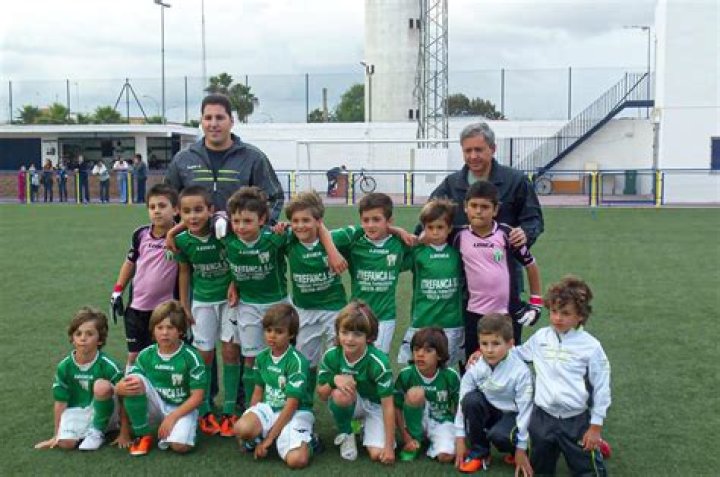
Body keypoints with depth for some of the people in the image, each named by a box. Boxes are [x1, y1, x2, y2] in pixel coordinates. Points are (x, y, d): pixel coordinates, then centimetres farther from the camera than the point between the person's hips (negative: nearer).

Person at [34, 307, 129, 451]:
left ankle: (97, 432, -12)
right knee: (65, 442, -27)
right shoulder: (64, 367, -7)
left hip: (103, 410, -2)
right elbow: (61, 402, 2)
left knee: (102, 386, -33)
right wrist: (57, 435, 6)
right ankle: (87, 430, 7)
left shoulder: (107, 366, -18)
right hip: (77, 410, 2)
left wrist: (124, 434, -14)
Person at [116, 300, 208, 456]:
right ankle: (143, 435, -9)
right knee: (135, 380, -24)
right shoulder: (146, 355, -4)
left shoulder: (191, 357, -14)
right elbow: (122, 385, -5)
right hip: (156, 406, 3)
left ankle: (172, 427, 5)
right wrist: (122, 388, -30)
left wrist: (172, 417, -21)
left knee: (180, 446, -32)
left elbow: (197, 397, -13)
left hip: (182, 408, -3)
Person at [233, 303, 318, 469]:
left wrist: (269, 439, -16)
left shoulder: (297, 361, -16)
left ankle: (306, 440, 6)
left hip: (296, 412, -4)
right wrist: (251, 417, 6)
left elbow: (292, 405, -16)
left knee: (297, 460, -28)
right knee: (241, 428, -29)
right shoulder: (262, 357, 3)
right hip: (268, 408, 4)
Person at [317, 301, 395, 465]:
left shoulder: (379, 363, -29)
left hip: (375, 405, -1)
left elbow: (388, 406, -24)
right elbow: (322, 395, -9)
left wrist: (389, 447, -23)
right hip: (351, 403, 2)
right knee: (341, 394, -34)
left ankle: (366, 427, 15)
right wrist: (334, 380, -32)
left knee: (377, 454, -19)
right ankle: (345, 434, -4)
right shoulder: (331, 356, -20)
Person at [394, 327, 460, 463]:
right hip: (418, 421, 1)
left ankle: (434, 443, 6)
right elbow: (397, 409, -9)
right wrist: (407, 438, -13)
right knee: (415, 393, -31)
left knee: (446, 456, -30)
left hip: (442, 421, -1)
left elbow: (459, 408, -4)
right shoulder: (405, 375, -18)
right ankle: (415, 442, -11)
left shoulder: (451, 376, -16)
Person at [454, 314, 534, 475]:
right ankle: (479, 452, -9)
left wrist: (521, 449, -16)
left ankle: (515, 450, 3)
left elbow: (525, 408, -19)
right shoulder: (475, 368, -16)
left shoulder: (520, 371, -25)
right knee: (471, 399, -28)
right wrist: (460, 438, -10)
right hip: (488, 411, 4)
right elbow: (463, 402, -10)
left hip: (511, 414, -4)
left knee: (498, 435, -35)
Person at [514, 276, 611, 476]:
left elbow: (601, 387, -6)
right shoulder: (541, 337, 0)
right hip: (543, 417, 3)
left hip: (576, 420, -3)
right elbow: (516, 353, 18)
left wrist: (595, 426, -5)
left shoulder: (590, 346, -11)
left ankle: (594, 446, 30)